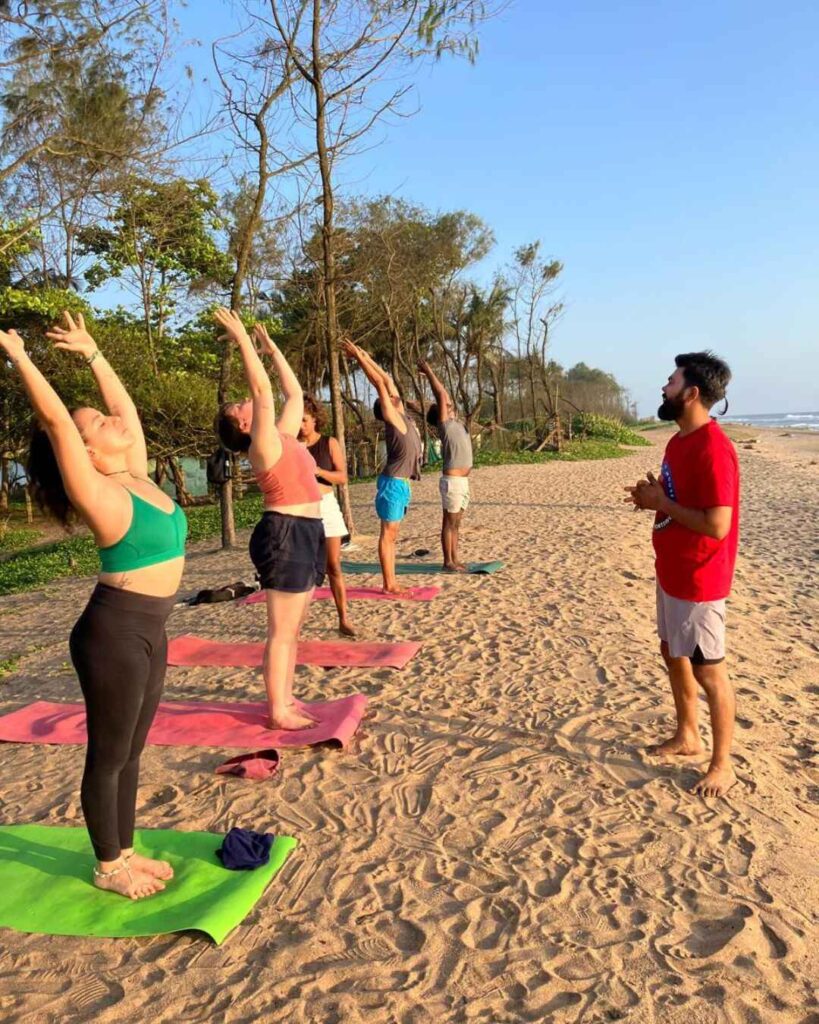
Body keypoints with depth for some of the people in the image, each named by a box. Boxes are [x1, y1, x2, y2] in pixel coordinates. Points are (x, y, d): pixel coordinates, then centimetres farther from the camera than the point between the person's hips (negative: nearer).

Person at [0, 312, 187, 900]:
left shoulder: (135, 476, 7)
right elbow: (53, 418, -20)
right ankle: (108, 867, 25)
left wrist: (92, 353, 22)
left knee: (131, 752, 19)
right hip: (115, 632, -8)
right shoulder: (96, 493, -14)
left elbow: (127, 407, 16)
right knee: (109, 756, 8)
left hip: (148, 630, 8)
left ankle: (125, 850, 34)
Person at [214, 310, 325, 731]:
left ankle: (286, 700, 24)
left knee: (292, 627, 14)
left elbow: (294, 393, 23)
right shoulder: (263, 444, -10)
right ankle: (278, 712, 5)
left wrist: (271, 347, 25)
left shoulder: (283, 436, 15)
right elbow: (263, 388, -18)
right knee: (282, 630, -3)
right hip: (286, 535, -9)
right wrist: (243, 340, -14)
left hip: (305, 534, 10)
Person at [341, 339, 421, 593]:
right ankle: (388, 585, -2)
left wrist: (366, 358, 22)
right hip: (393, 483, -8)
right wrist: (359, 358, -5)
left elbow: (387, 380, 18)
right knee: (388, 534, -5)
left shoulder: (402, 417, 13)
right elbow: (379, 383, -8)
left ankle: (392, 583, 14)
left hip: (401, 484, 8)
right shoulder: (392, 418, -7)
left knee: (392, 534, 9)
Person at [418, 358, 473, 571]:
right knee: (449, 523, -3)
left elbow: (445, 395, 22)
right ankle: (448, 562, 1)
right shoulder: (444, 424, -6)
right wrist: (429, 372, -3)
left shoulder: (455, 423, 16)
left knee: (456, 523, 12)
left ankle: (455, 559, 18)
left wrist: (429, 374, 22)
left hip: (462, 481, 8)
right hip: (452, 481, -8)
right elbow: (440, 395, -11)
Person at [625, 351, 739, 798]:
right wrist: (654, 494, 0)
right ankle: (686, 735, 40)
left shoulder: (712, 449, -24)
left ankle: (722, 765, 21)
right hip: (671, 572, 10)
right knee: (673, 653, 22)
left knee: (708, 671, 4)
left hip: (698, 580, -10)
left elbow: (716, 525, -28)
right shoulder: (680, 440, 7)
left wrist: (660, 502, -18)